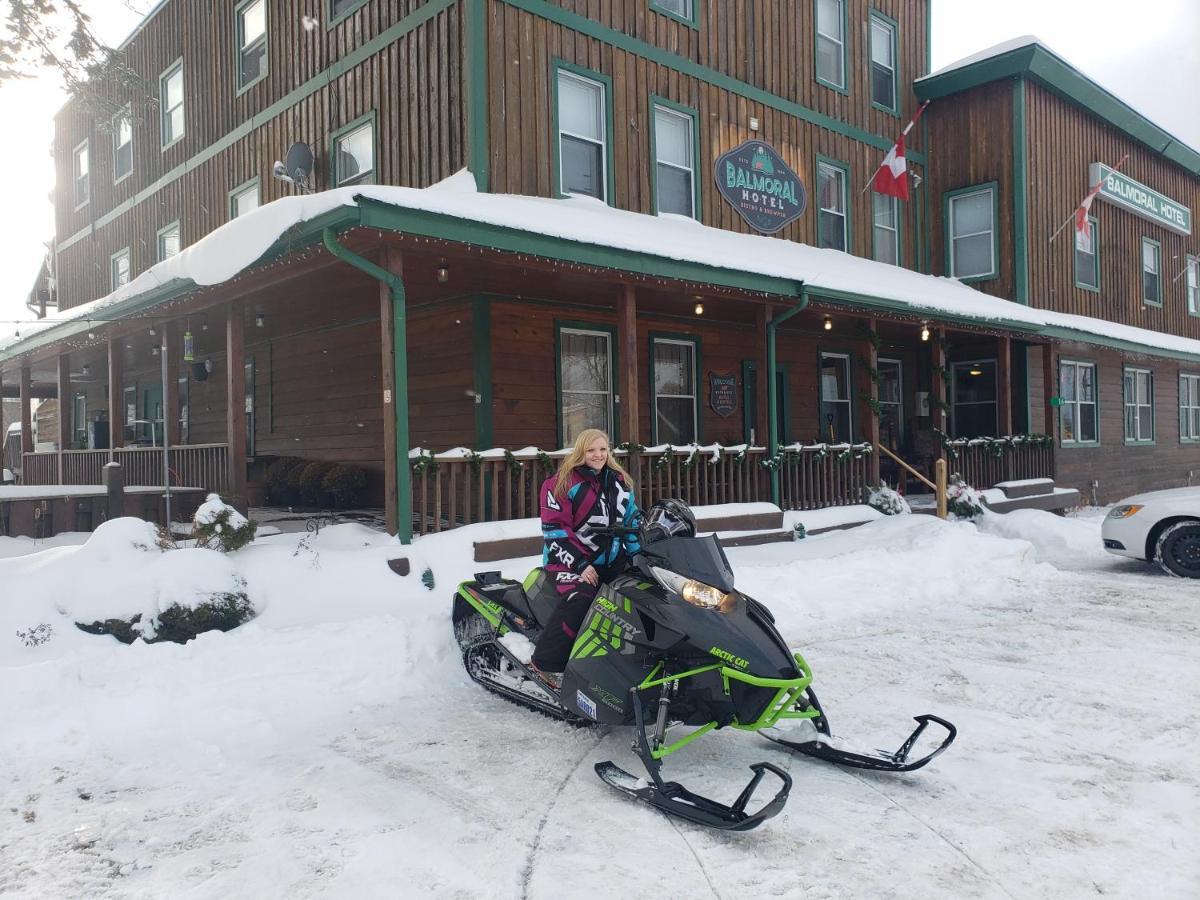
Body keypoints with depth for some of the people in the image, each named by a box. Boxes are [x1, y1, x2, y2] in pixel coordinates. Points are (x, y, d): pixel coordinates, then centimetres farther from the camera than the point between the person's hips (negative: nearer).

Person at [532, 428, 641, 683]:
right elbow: (554, 529, -11)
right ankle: (546, 664, -23)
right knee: (581, 600, -32)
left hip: (613, 560, 6)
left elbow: (632, 520, 19)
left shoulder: (619, 482, 13)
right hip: (570, 558, -6)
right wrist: (580, 565, -18)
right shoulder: (561, 482, -6)